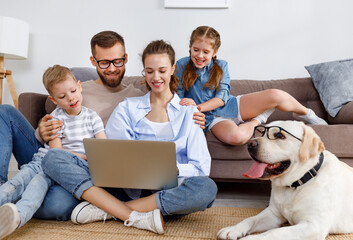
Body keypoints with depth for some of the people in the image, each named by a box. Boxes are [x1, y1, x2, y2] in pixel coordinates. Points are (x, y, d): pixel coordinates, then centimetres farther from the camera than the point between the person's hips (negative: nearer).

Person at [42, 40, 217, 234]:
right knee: (53, 158, -15)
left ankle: (106, 210, -22)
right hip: (126, 187, 1)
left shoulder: (188, 112, 12)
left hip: (166, 192, 0)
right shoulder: (127, 108, 16)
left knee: (207, 188, -35)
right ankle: (136, 217, -26)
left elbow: (201, 167, 1)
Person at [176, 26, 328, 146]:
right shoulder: (182, 66, -2)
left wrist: (198, 107, -25)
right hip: (212, 118, -3)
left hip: (231, 106, 3)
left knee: (276, 95, -18)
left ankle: (306, 114, 14)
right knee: (236, 137, -40)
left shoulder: (221, 66, 2)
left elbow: (222, 98, -7)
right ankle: (254, 122, -5)